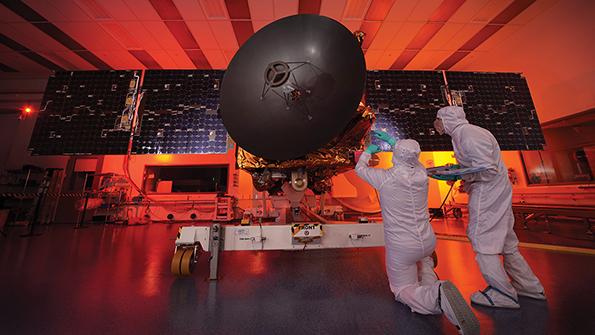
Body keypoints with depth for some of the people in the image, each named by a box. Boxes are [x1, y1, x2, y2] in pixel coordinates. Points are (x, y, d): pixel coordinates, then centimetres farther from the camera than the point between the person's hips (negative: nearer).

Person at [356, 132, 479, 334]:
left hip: (401, 247, -6)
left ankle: (437, 296, -18)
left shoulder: (384, 178, -21)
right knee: (422, 258, 43)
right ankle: (430, 285, 18)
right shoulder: (421, 174, -8)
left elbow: (360, 168, -1)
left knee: (404, 291, 12)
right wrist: (392, 140, 24)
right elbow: (411, 157, 16)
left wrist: (369, 151, 18)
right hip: (427, 241, 6)